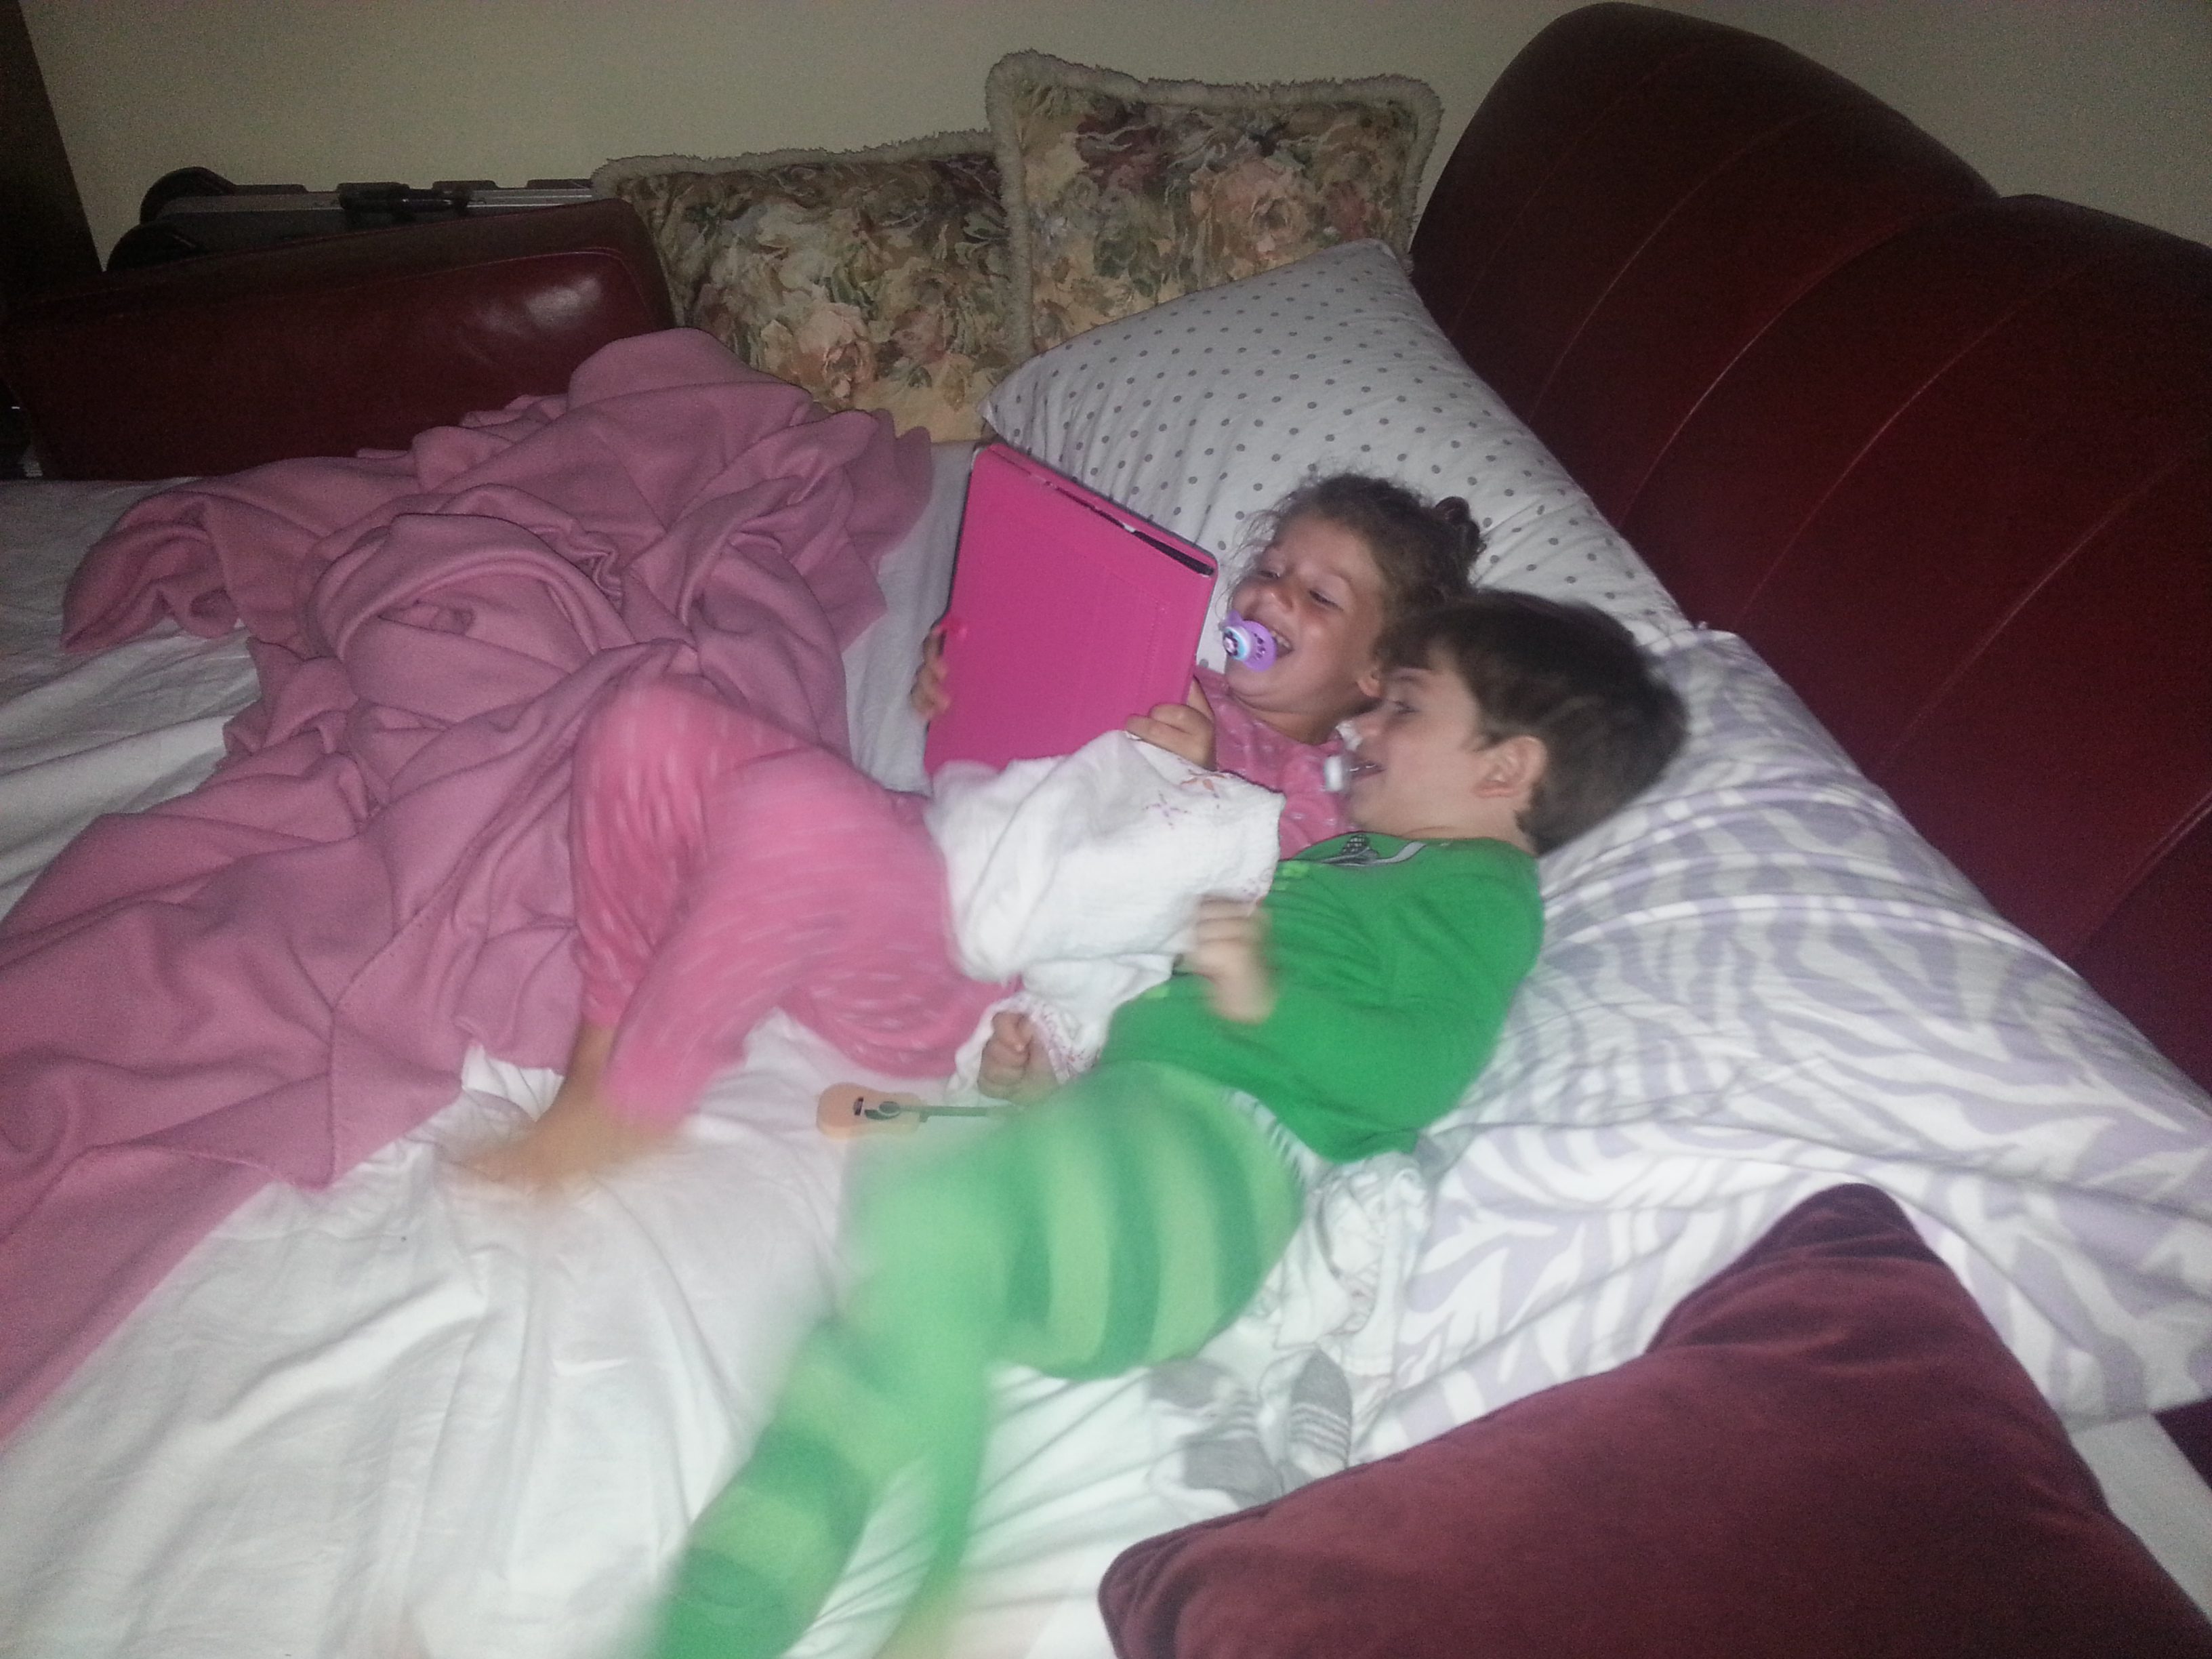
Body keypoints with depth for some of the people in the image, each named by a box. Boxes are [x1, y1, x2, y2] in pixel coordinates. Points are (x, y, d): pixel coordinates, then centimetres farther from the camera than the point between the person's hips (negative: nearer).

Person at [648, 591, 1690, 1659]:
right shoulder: (1353, 852, 33)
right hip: (1123, 1103, 10)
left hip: (1214, 1134, -10)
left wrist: (1269, 999, -23)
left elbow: (1424, 1069, -13)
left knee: (928, 1224, -31)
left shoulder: (1480, 887, 5)